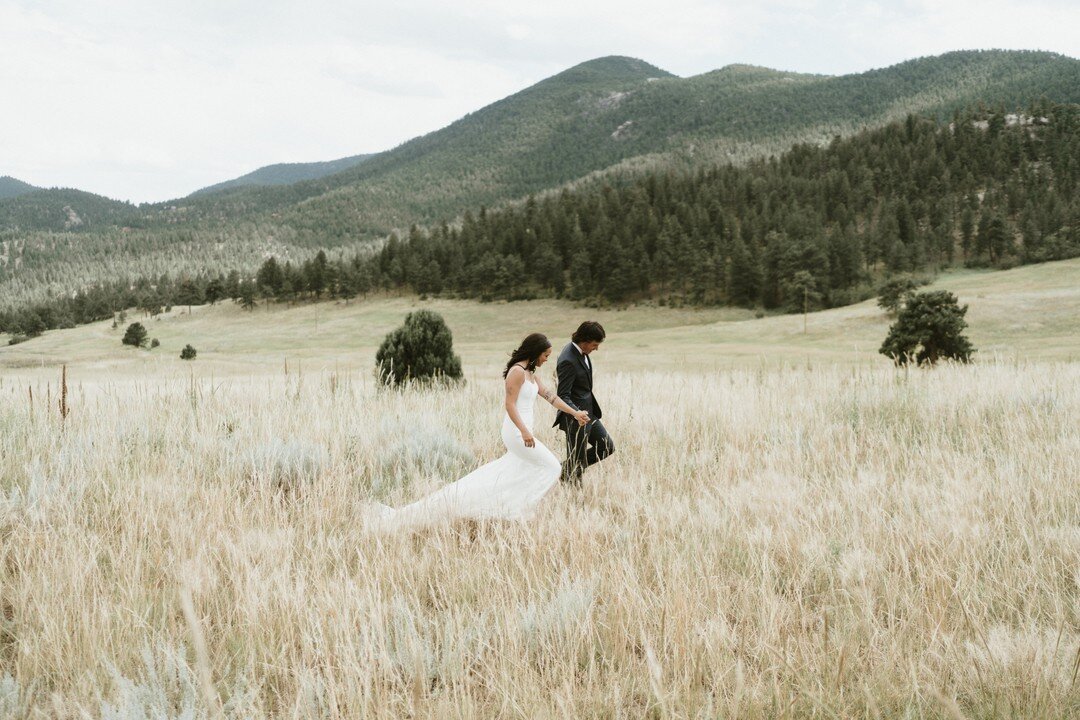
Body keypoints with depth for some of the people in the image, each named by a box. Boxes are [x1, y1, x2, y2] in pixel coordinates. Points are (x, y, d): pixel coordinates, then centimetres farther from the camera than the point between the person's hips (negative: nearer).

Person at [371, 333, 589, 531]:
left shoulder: (530, 373, 15)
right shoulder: (517, 371, -15)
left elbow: (550, 396, 22)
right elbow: (510, 404, -21)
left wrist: (575, 413, 23)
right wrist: (524, 431, -30)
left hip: (523, 431, 9)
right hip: (516, 431, -9)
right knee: (551, 467, -2)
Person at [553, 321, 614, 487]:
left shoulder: (582, 352, 3)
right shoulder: (568, 361, -26)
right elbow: (563, 396, -25)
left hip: (588, 413, 10)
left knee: (607, 447, 16)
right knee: (577, 458, 0)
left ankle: (568, 469, 23)